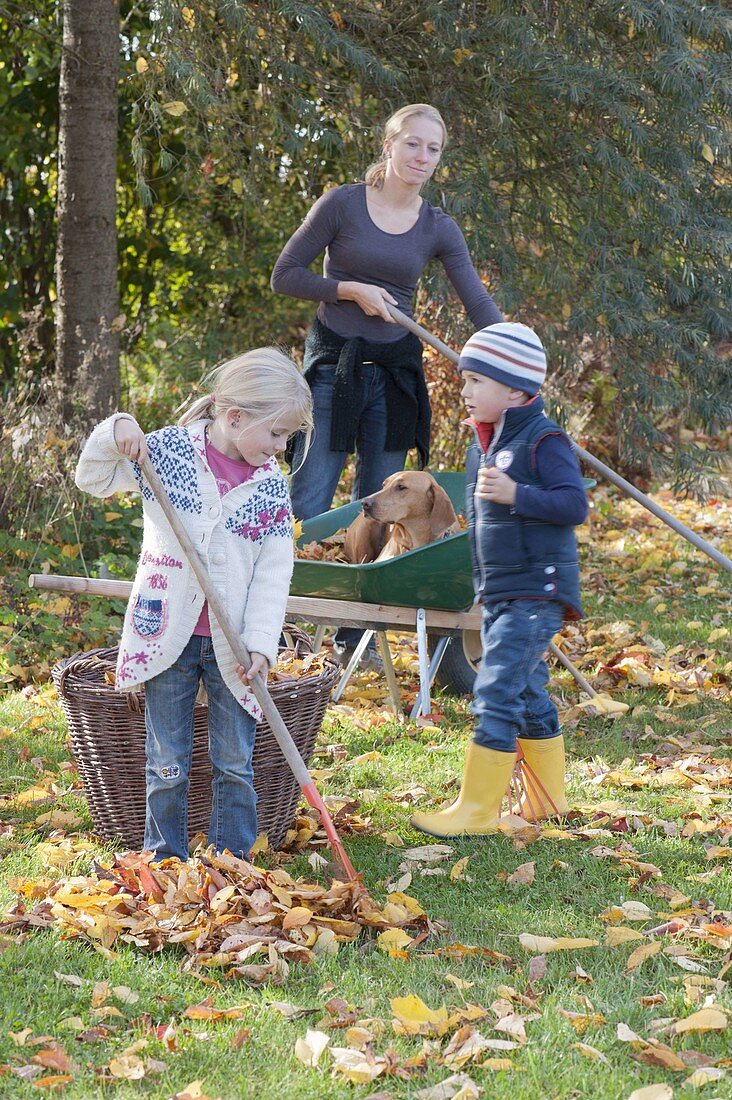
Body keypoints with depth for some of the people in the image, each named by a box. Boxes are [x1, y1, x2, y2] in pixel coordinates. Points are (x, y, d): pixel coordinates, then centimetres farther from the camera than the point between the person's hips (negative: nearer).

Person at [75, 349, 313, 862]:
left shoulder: (272, 485, -1)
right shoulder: (167, 450, -6)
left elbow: (274, 571, -3)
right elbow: (94, 480, 3)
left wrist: (260, 643, -12)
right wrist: (115, 434, -17)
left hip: (231, 644, 1)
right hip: (168, 634, -1)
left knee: (235, 761, 7)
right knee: (168, 761, 7)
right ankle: (166, 859, 20)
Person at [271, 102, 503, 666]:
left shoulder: (439, 229, 3)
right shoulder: (343, 205, -6)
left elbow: (480, 303, -4)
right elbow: (285, 276, -2)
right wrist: (351, 289, -15)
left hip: (397, 371, 4)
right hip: (333, 363, -4)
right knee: (309, 503, -8)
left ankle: (355, 633, 15)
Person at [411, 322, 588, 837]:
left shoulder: (542, 440, -13)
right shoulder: (485, 443, 14)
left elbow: (575, 504, -21)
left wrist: (516, 495, -31)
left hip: (536, 591, -9)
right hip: (499, 595, 9)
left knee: (497, 690, -13)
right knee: (527, 693, 16)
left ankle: (477, 810, -11)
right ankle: (547, 800, 27)